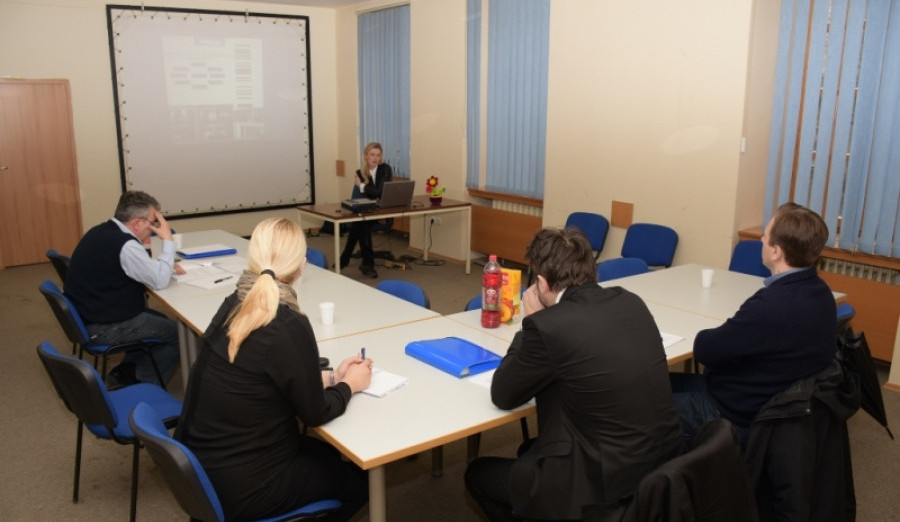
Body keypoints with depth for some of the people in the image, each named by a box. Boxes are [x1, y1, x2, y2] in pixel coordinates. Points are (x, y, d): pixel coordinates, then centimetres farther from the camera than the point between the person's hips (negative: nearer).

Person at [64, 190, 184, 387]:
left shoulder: (102, 232, 5)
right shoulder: (124, 245, -26)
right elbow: (160, 281, -22)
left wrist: (165, 265, 4)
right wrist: (168, 240, -14)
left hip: (88, 314, 10)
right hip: (102, 327, -10)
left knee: (160, 320, 23)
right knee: (177, 332, 1)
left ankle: (125, 372, 24)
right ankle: (144, 385, 13)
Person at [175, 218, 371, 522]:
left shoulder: (234, 305, -3)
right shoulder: (288, 326, -26)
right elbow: (314, 413, -14)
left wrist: (330, 377, 11)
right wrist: (350, 384, 3)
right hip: (243, 486, -7)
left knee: (328, 454, 27)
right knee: (358, 477, 16)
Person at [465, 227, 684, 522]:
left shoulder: (548, 325, -21)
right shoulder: (631, 302, 0)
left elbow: (502, 395, -6)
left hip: (606, 486, -7)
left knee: (478, 474, 16)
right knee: (530, 450, 30)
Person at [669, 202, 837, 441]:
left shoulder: (772, 304, -33)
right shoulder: (819, 291, -2)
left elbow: (704, 349, -21)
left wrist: (707, 336, -1)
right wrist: (727, 333, -4)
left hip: (738, 416, -9)